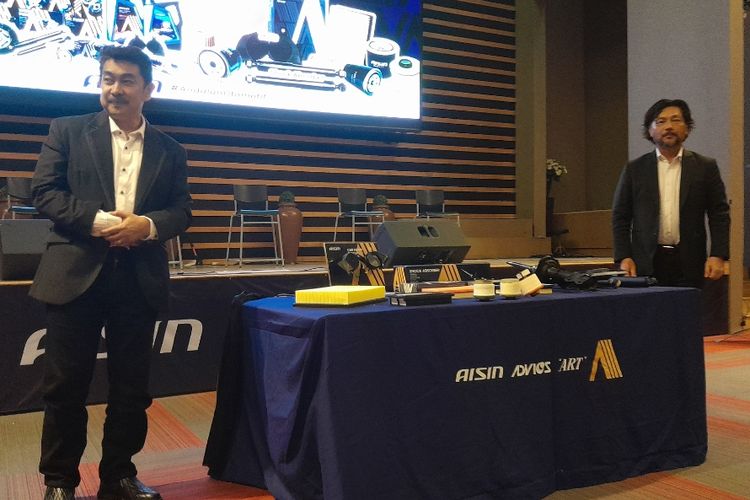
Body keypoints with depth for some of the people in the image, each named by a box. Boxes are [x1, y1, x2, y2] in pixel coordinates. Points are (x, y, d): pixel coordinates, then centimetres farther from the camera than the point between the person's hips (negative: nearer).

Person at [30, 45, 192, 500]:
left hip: (140, 279, 2)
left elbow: (182, 210, 7)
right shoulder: (68, 131, 6)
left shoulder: (170, 150, 11)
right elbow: (44, 192, -2)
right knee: (66, 384, 6)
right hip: (77, 274, -2)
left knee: (132, 387, 9)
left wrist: (148, 225, -14)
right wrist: (96, 220, -16)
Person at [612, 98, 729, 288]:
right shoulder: (634, 169, 7)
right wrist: (624, 257, -3)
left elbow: (719, 215, 5)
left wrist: (718, 256, -5)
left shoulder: (705, 167, 7)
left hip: (689, 265, 0)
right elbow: (620, 217, 6)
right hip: (646, 264, 0)